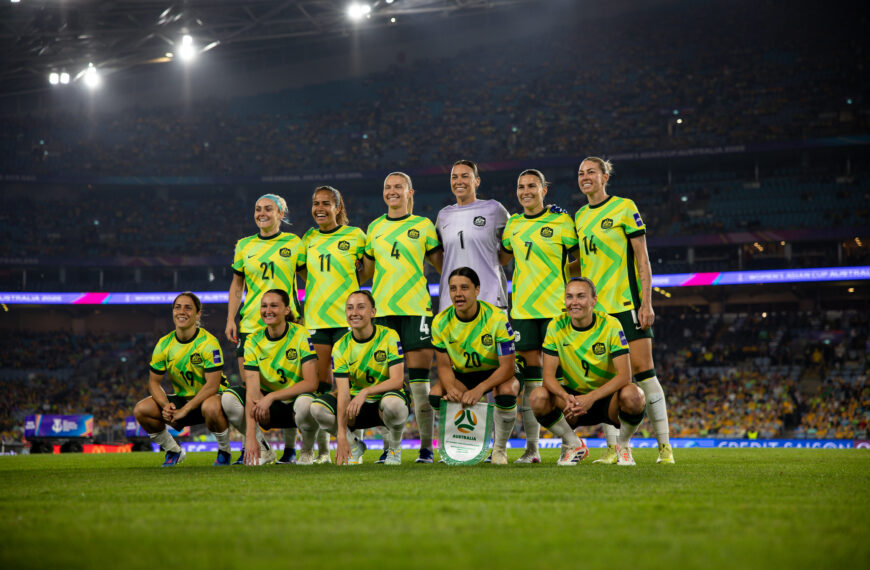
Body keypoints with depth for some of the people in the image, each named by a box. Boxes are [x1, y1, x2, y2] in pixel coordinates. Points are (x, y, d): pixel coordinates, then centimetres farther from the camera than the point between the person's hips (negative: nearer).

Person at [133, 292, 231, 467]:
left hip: (208, 398, -5)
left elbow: (212, 385, -23)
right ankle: (173, 451, 8)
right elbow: (154, 382, 1)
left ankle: (224, 452, -11)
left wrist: (184, 410, -28)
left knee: (211, 408, -41)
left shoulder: (208, 342, -18)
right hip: (181, 398, 5)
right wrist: (165, 405, -19)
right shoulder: (164, 344, -4)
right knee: (141, 410, -15)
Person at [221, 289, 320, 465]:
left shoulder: (300, 336, -13)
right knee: (229, 397, -21)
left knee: (305, 402, -38)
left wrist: (271, 397, -27)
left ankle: (307, 451, -6)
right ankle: (264, 450, -3)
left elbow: (311, 383, -19)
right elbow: (252, 391, -17)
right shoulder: (253, 342, -7)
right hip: (270, 407, 3)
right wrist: (250, 436, -28)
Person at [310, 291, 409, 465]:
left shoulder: (389, 337, -12)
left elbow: (397, 380, -20)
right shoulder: (341, 347, -6)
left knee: (392, 402, -39)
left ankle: (393, 447, -6)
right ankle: (354, 447, 3)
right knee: (317, 407, -24)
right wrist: (341, 435, -27)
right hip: (356, 403, 3)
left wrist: (365, 392, -37)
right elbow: (343, 392, -14)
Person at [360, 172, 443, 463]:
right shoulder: (375, 228, 16)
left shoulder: (423, 226, 8)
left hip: (416, 308, -3)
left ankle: (426, 447, -2)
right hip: (382, 309, 3)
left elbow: (442, 264, 10)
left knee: (418, 378, -6)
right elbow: (365, 271, 21)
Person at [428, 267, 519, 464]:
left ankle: (500, 448, -10)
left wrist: (479, 389, -40)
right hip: (462, 376, 3)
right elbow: (444, 365, -6)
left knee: (507, 391, -37)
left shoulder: (497, 317, -23)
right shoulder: (441, 322, -12)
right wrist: (451, 388, -31)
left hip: (496, 374, -3)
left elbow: (507, 366, -24)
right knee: (436, 395, -25)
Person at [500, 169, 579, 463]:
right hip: (522, 307, 4)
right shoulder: (512, 225, 11)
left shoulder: (561, 222, -1)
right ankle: (532, 447, 5)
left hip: (555, 307, -4)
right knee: (530, 374, 2)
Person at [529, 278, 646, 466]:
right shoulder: (556, 327, -8)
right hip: (573, 395, 2)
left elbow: (624, 375, -22)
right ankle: (574, 445, -1)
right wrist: (566, 398, -34)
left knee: (632, 394, -35)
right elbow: (548, 375, -12)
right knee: (539, 397, -27)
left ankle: (623, 445, -3)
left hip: (607, 397, -2)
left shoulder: (610, 325, -15)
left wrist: (591, 398, -36)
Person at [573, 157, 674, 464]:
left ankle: (665, 445, -3)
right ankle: (612, 447, 3)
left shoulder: (624, 207, -2)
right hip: (593, 306, 5)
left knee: (642, 370, -8)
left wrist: (646, 303, -11)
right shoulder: (580, 216, 14)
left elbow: (642, 258, -4)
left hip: (626, 301, -5)